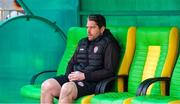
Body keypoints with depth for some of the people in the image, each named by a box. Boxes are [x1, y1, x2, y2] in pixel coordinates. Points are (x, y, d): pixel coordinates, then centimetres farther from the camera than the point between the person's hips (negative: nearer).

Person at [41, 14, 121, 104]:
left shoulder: (109, 44, 0)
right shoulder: (83, 42, 23)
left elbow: (110, 71, -9)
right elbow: (72, 62, 28)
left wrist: (84, 76, -13)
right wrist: (69, 75, 4)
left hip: (92, 82, -7)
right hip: (74, 79, 7)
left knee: (67, 88, -37)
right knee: (47, 85, -19)